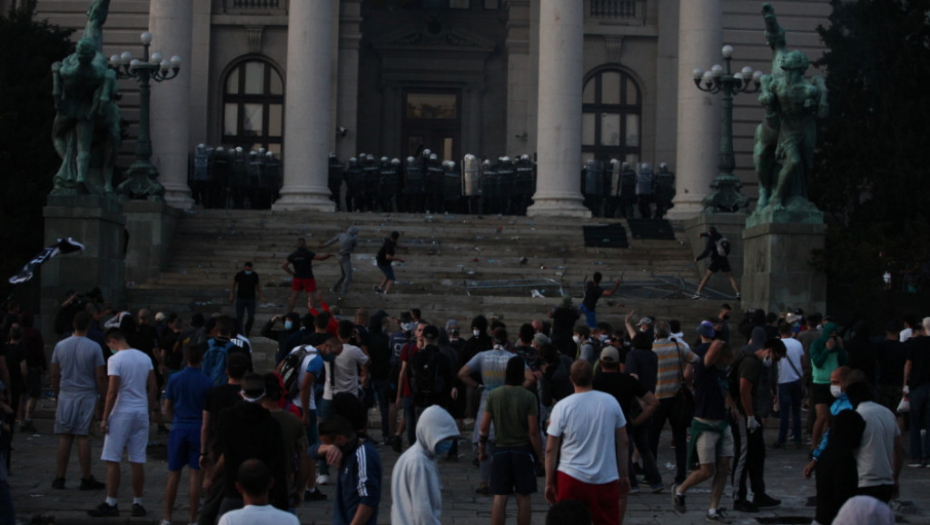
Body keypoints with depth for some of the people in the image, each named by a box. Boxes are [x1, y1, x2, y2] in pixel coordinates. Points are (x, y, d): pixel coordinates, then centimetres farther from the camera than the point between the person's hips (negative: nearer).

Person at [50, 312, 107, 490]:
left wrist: (57, 394, 18)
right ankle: (86, 479, 5)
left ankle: (60, 478, 9)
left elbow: (54, 375, 6)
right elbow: (100, 377, -6)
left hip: (66, 395, 2)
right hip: (87, 395, -2)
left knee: (64, 437, 6)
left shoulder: (60, 346, 1)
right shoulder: (94, 348, -7)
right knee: (83, 437, 1)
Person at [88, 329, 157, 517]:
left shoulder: (115, 359, -10)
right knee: (138, 461, 8)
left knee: (112, 460, 1)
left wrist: (105, 418, -9)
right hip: (142, 412, 6)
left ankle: (111, 504, 2)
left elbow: (112, 391, -13)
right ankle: (137, 504, 11)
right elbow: (152, 389, 9)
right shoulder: (145, 358, 8)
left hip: (121, 413, -5)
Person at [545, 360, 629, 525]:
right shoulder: (611, 402, -1)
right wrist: (623, 475, 14)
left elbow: (551, 449, -4)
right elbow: (623, 442, 5)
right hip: (606, 479, 1)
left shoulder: (562, 407, -7)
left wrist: (549, 483, 4)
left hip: (571, 478, -1)